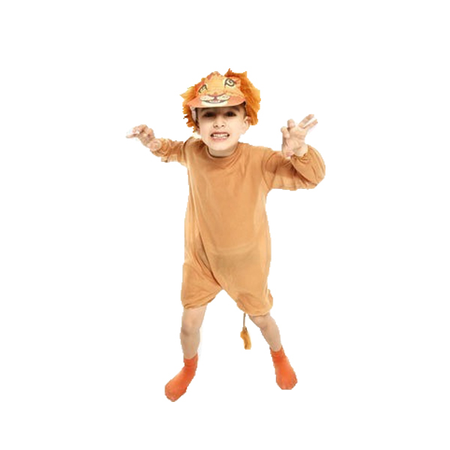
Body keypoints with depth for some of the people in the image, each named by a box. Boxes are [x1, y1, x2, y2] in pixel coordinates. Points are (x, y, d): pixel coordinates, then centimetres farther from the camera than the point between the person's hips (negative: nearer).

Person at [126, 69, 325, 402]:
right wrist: (154, 143, -13)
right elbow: (175, 151, 8)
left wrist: (299, 150, -49)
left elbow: (312, 177, -28)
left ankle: (278, 354, 59)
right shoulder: (194, 151, -17)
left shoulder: (260, 161, -29)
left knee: (261, 318, 21)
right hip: (201, 256, 2)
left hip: (247, 260, -2)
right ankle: (190, 367, 49)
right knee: (190, 323, 13)